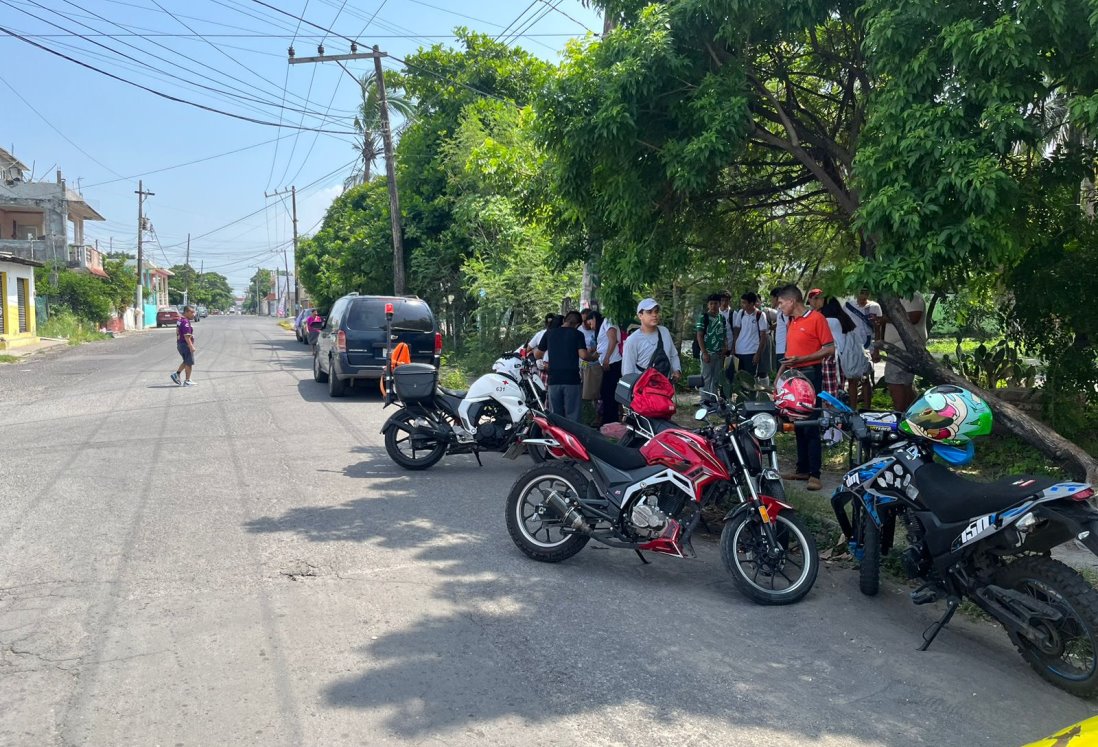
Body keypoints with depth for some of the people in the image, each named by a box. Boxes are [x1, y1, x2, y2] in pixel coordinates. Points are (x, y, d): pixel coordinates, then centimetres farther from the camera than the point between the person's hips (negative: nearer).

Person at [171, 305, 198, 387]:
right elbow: (186, 336, -25)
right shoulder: (185, 322, -19)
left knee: (186, 362, 22)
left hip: (180, 344, 10)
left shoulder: (180, 320, 13)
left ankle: (176, 374, 14)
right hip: (186, 344, -10)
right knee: (189, 363, 0)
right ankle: (187, 381, 5)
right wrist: (191, 346, -25)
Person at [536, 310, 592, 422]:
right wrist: (593, 357, 8)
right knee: (572, 416, 0)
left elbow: (537, 355, 12)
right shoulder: (577, 334, 0)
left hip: (554, 379, 3)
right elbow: (583, 355, -11)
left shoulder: (549, 333, 9)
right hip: (572, 379, -3)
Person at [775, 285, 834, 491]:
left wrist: (800, 359, -19)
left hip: (810, 374, -8)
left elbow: (830, 349, -12)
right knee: (798, 424, 11)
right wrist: (780, 374, 16)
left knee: (810, 426, -9)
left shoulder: (816, 318, -9)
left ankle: (814, 474, -6)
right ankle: (802, 469, 17)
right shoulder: (792, 322, 16)